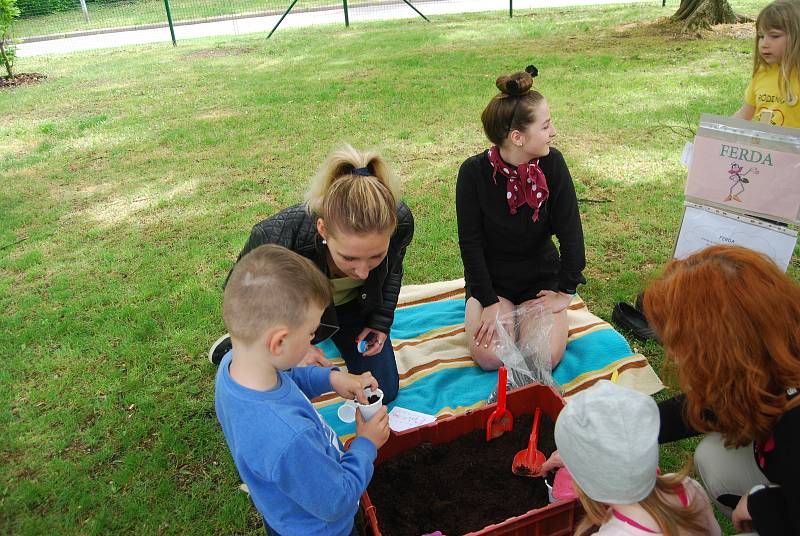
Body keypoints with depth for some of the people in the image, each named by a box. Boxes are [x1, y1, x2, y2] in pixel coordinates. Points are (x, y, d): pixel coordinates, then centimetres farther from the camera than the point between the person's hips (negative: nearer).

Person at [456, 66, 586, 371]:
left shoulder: (552, 163, -14)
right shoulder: (474, 171, -18)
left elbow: (571, 233, -10)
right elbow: (470, 242, -14)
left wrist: (565, 292, -9)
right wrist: (489, 301, -16)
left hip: (540, 278, 1)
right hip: (491, 280, -1)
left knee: (546, 357, -17)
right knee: (489, 357, -19)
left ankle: (523, 312, 15)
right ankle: (497, 312, 14)